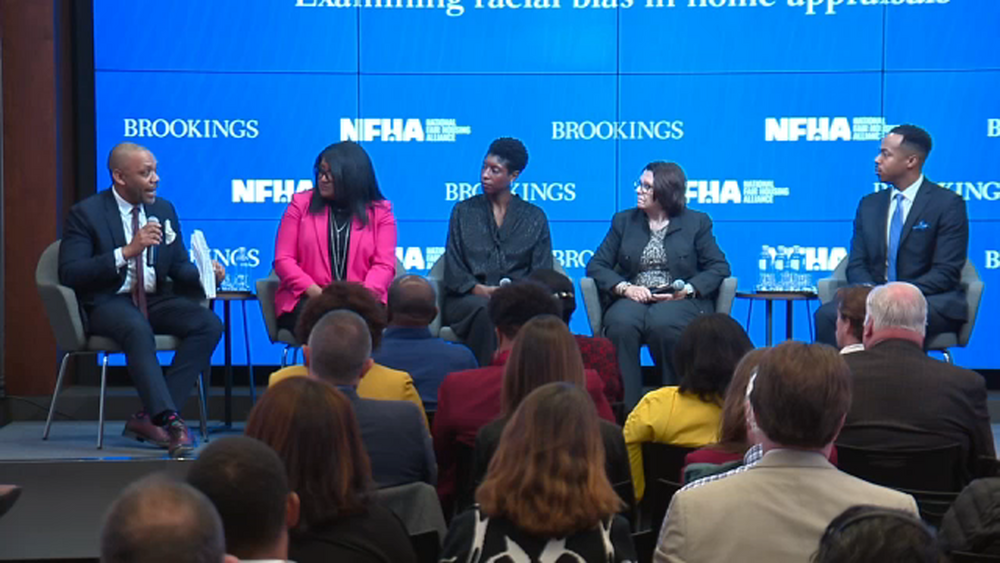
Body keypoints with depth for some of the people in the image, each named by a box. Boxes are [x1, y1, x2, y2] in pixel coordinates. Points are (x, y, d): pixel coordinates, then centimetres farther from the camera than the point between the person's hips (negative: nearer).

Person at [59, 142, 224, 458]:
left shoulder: (164, 210, 14)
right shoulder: (86, 214, -3)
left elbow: (179, 268, 17)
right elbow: (69, 274, -14)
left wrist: (205, 274, -7)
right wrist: (127, 251, -21)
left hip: (154, 300, 5)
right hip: (107, 304, -5)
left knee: (209, 324, -23)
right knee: (138, 329, -39)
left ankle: (150, 418, -24)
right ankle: (169, 421, -44)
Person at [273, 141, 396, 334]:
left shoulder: (380, 212, 10)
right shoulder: (301, 204, 11)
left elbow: (384, 265, 2)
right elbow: (283, 260, 4)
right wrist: (317, 293, -12)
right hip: (306, 299, 0)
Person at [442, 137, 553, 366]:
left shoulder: (535, 217, 15)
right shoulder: (463, 211, 15)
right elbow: (453, 272, 7)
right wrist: (481, 290, -13)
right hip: (468, 299, 0)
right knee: (487, 311, -36)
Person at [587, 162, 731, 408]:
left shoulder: (697, 222, 10)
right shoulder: (624, 220, 16)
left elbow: (719, 268, 3)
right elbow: (596, 265, 10)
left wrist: (686, 290, -13)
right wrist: (625, 288, -9)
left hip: (680, 302, -2)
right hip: (633, 298, 2)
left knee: (662, 323, -38)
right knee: (621, 323, -34)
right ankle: (627, 408, -32)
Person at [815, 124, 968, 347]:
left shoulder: (948, 203, -2)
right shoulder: (869, 204, 15)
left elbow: (946, 273, -9)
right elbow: (856, 265, 10)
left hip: (930, 301, -5)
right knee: (826, 315, -25)